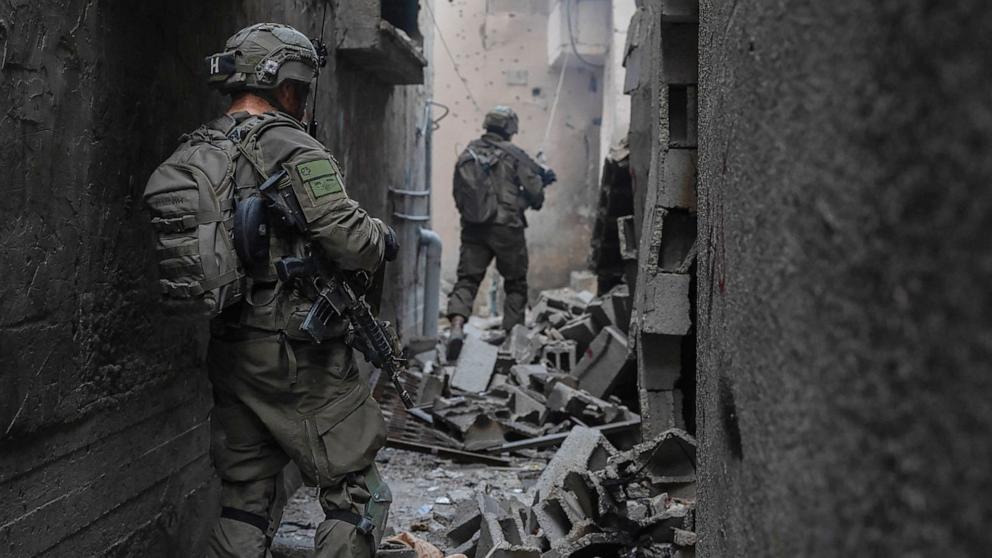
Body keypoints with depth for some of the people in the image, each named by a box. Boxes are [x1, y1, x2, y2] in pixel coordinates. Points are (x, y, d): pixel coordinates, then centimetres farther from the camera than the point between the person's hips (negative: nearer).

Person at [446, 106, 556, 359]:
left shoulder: (467, 155, 8)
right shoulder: (512, 154, -6)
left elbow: (459, 194, 12)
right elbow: (535, 188, -4)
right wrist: (534, 201, 18)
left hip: (472, 228, 3)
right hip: (506, 228, -3)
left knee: (466, 279, 2)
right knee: (516, 284, 12)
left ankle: (457, 326, -21)